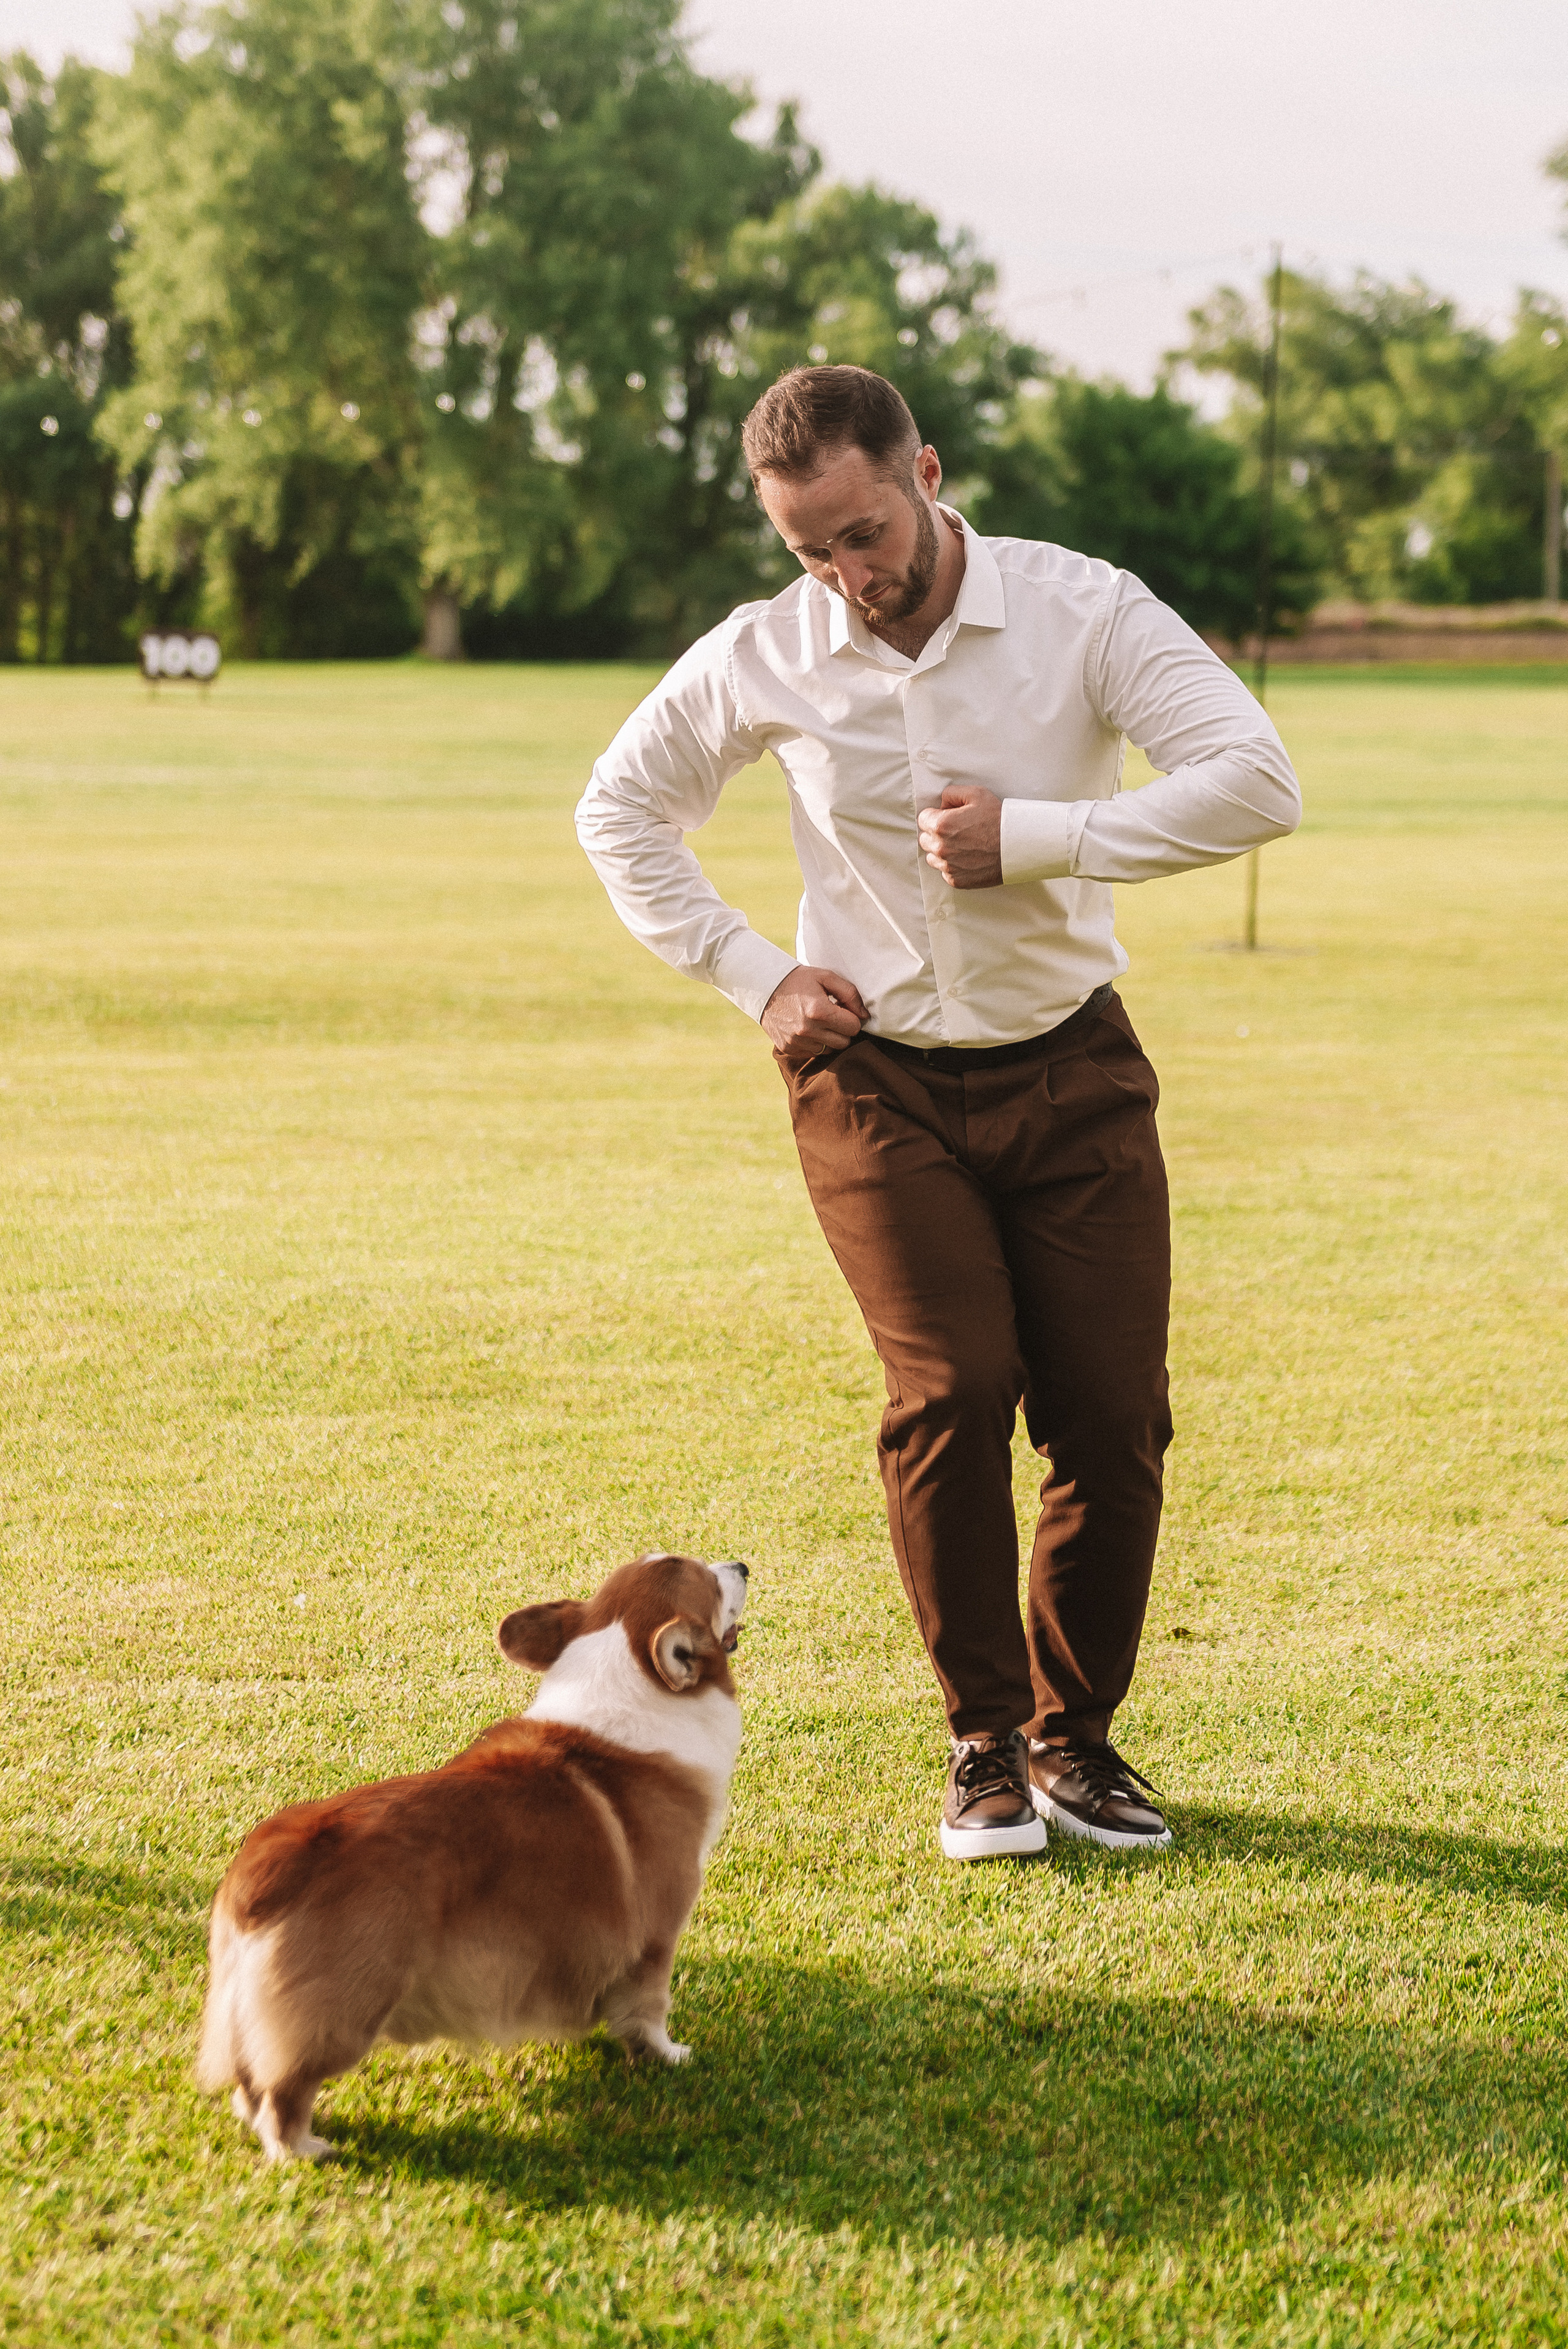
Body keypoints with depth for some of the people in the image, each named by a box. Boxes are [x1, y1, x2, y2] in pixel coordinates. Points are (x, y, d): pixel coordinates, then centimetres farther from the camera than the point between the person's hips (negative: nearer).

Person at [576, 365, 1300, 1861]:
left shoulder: (1083, 612, -11)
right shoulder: (760, 660, -5)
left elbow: (1256, 782, -19)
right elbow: (620, 812, 9)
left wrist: (1033, 836, -23)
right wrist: (752, 977, 0)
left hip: (1071, 1073, 0)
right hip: (878, 1081, 0)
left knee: (1114, 1409, -3)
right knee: (954, 1388, -16)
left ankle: (1076, 1736, 18)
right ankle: (984, 1742, 1)